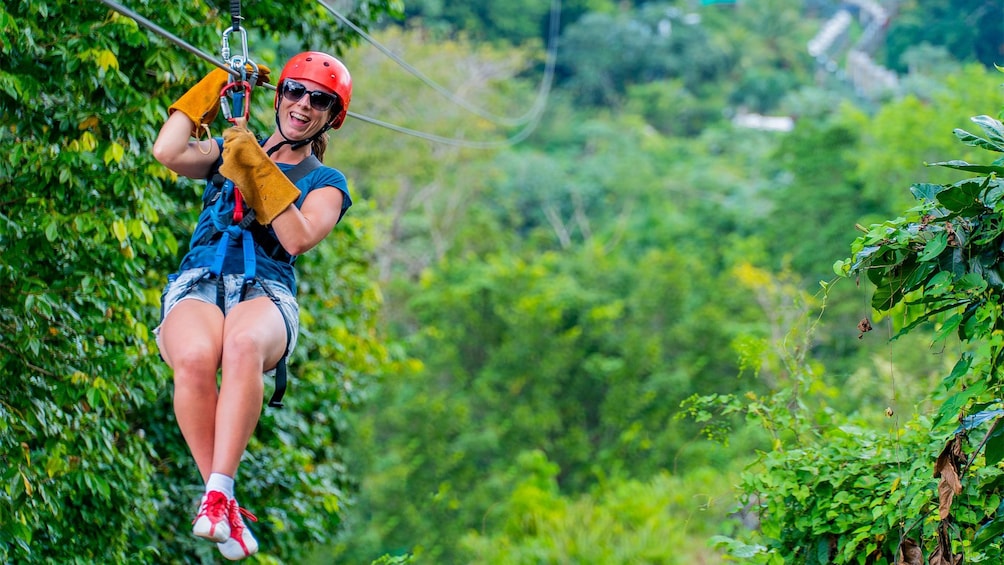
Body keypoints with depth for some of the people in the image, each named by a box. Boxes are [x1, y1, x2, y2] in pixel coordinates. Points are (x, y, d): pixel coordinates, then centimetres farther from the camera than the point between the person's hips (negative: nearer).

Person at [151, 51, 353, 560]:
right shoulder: (227, 152, 26)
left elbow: (298, 239, 0)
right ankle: (224, 504, -29)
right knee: (195, 357, -38)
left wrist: (258, 170, -4)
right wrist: (214, 87, 14)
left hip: (265, 293, -1)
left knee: (243, 345, -41)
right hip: (197, 286, 1)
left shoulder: (325, 183, 21)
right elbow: (167, 153, 5)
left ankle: (217, 498, -44)